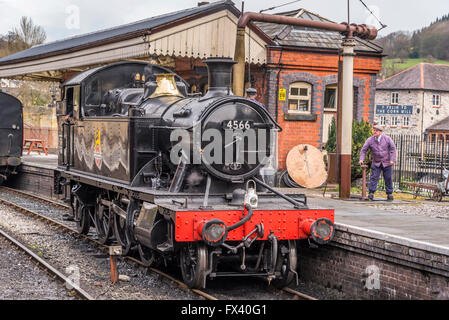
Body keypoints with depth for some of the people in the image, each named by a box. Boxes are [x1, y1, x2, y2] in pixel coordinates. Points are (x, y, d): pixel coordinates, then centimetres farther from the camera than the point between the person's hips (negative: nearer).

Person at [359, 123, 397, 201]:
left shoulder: (387, 139, -6)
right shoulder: (370, 140, -5)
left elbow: (393, 149, -4)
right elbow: (364, 150, -2)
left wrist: (392, 160, -13)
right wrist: (361, 159, -17)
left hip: (387, 163, 0)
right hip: (376, 163, 0)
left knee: (388, 178, 3)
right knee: (374, 177, -10)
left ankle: (389, 194, 13)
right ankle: (371, 193, -8)